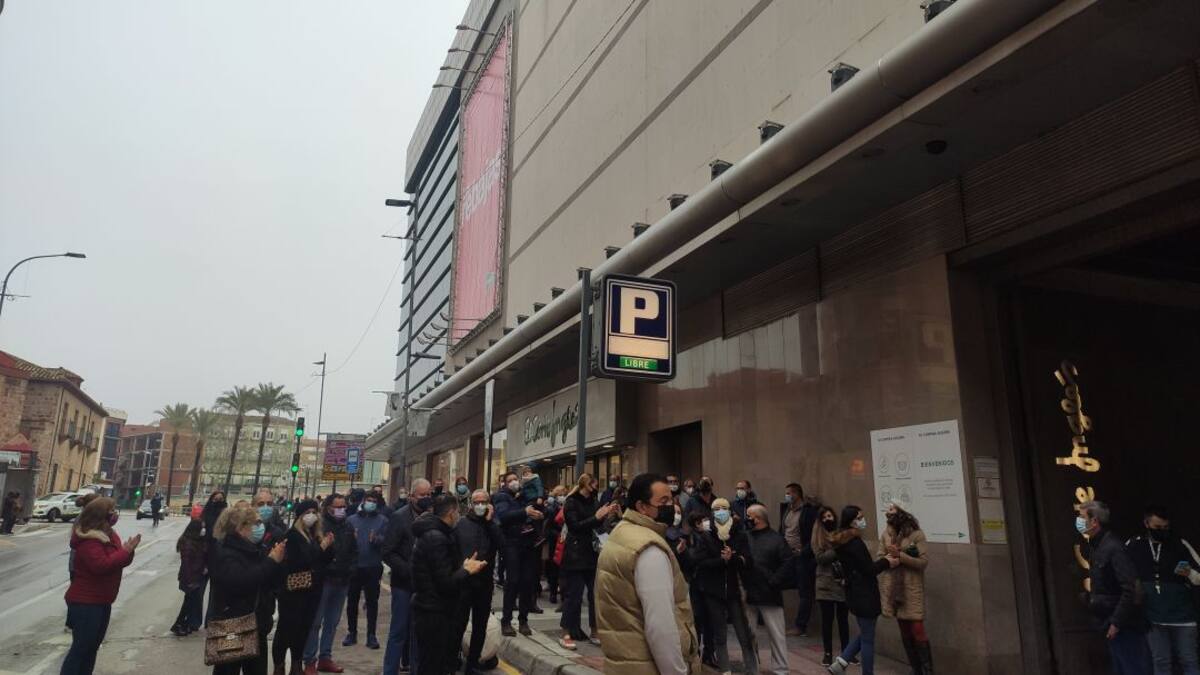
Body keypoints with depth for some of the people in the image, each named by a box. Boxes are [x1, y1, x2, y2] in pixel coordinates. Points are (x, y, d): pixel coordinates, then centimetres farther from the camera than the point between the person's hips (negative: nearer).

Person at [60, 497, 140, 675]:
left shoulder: (108, 534, 10)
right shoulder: (88, 540, -21)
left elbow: (119, 561, 11)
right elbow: (101, 565, -31)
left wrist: (128, 550, -10)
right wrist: (125, 551, -23)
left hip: (102, 601, 10)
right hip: (85, 603, -10)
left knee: (93, 646, 17)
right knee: (81, 648, -4)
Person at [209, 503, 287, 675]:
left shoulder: (253, 550, 11)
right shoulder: (224, 553, -14)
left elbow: (271, 580, 14)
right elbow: (240, 582, -30)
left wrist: (276, 560, -5)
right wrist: (271, 562, -25)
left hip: (256, 626, 8)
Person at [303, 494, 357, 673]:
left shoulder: (348, 528, 12)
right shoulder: (320, 526, -9)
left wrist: (350, 568, 6)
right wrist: (327, 568, -19)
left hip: (342, 581, 6)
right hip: (324, 579, -6)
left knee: (332, 622, 13)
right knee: (316, 622, 0)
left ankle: (325, 657, 22)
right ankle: (309, 660, 9)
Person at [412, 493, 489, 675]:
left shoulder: (432, 533, 10)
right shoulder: (436, 538, -23)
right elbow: (446, 584, -24)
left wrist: (463, 567, 5)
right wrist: (467, 571, -9)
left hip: (432, 611, 10)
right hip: (434, 614, -10)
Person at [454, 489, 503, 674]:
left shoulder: (493, 525, 6)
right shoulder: (461, 523, -1)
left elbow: (501, 544, -12)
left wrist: (490, 521, -14)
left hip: (485, 581, 3)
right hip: (463, 580, -3)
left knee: (480, 627, 11)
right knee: (458, 625, -2)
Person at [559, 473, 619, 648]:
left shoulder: (590, 502, 14)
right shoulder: (571, 502, -7)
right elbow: (575, 526, -17)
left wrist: (605, 514, 3)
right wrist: (596, 517, -18)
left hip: (591, 553, 7)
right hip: (575, 555, -7)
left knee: (595, 593, 7)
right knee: (574, 595, -5)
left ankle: (594, 632, 19)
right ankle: (566, 634, 4)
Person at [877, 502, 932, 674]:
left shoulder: (916, 534, -7)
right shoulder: (886, 534, 6)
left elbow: (924, 562, -14)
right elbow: (879, 558, 5)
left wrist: (900, 555, -19)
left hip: (912, 589, -5)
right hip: (894, 588, 5)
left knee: (917, 631, -8)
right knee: (904, 632, 11)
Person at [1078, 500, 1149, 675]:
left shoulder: (1113, 547, -19)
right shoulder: (1097, 547, 11)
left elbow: (1130, 589, -23)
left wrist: (1116, 622, -21)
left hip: (1124, 627, -9)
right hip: (1109, 624, 9)